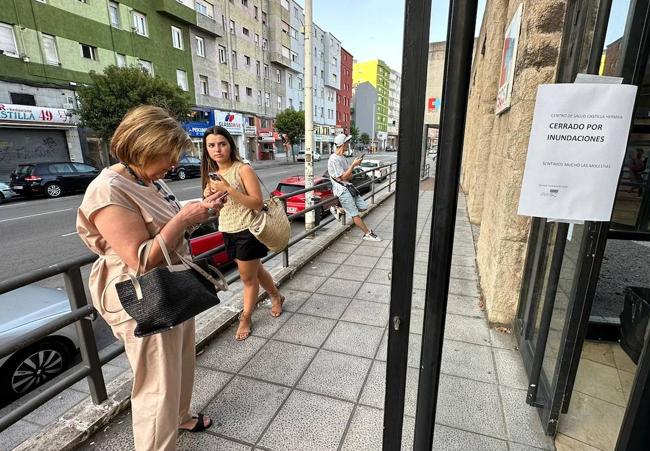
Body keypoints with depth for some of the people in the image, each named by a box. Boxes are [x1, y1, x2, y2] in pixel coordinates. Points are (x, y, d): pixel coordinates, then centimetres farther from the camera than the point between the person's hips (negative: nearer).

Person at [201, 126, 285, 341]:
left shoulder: (243, 170, -14)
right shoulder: (212, 174, 7)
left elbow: (257, 204, -21)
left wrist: (229, 189, -26)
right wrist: (208, 197, -7)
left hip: (247, 231, -7)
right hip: (228, 232, 7)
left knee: (248, 277, 7)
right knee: (254, 270, 21)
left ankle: (245, 319, 27)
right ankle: (276, 296, 44)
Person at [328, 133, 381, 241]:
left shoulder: (343, 157, 14)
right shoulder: (334, 159, -16)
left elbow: (350, 176, 15)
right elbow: (344, 177, -19)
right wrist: (353, 165, -16)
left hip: (348, 186, 9)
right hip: (341, 189, -9)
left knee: (363, 207, 7)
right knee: (355, 214, -4)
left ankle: (339, 209, 14)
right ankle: (368, 234, 5)